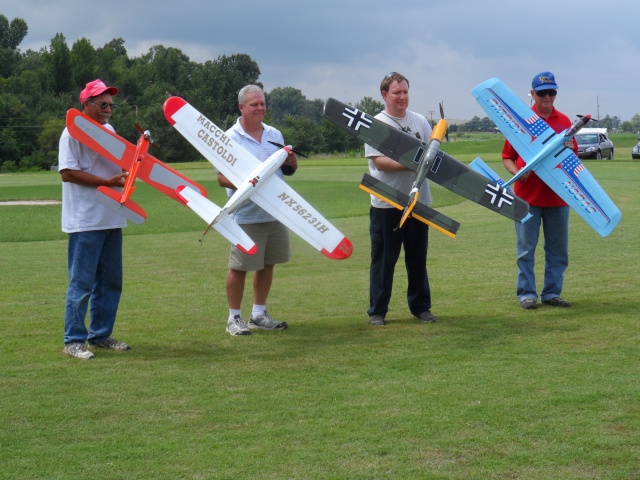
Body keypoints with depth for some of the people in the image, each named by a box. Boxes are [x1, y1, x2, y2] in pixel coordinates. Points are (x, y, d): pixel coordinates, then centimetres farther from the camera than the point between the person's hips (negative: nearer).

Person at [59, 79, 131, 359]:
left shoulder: (108, 130, 17)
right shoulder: (73, 132, -9)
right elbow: (67, 173, -17)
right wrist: (107, 182, -20)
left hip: (111, 219, 8)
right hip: (85, 221, -8)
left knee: (110, 281, 12)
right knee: (81, 283, -5)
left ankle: (100, 335, 22)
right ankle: (73, 341, 1)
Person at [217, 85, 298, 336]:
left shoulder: (275, 135, 12)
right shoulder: (230, 138, -7)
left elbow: (287, 170, 19)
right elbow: (222, 178, -10)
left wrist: (291, 162, -3)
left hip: (275, 213, 6)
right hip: (246, 216, -6)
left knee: (267, 264, 13)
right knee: (239, 267, -1)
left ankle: (259, 314, 25)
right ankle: (234, 318, 10)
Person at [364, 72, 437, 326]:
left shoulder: (420, 121, 10)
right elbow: (379, 161, -14)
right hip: (386, 204, -4)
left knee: (418, 257, 11)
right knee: (383, 259, 1)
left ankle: (420, 307, 21)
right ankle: (377, 311, 8)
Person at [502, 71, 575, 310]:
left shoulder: (564, 122, 9)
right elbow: (507, 157, 3)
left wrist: (570, 150, -7)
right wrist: (517, 172, -16)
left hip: (557, 196, 3)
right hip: (527, 195, -3)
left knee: (558, 249, 7)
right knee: (526, 249, 1)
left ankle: (551, 293, 16)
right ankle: (526, 294, 8)